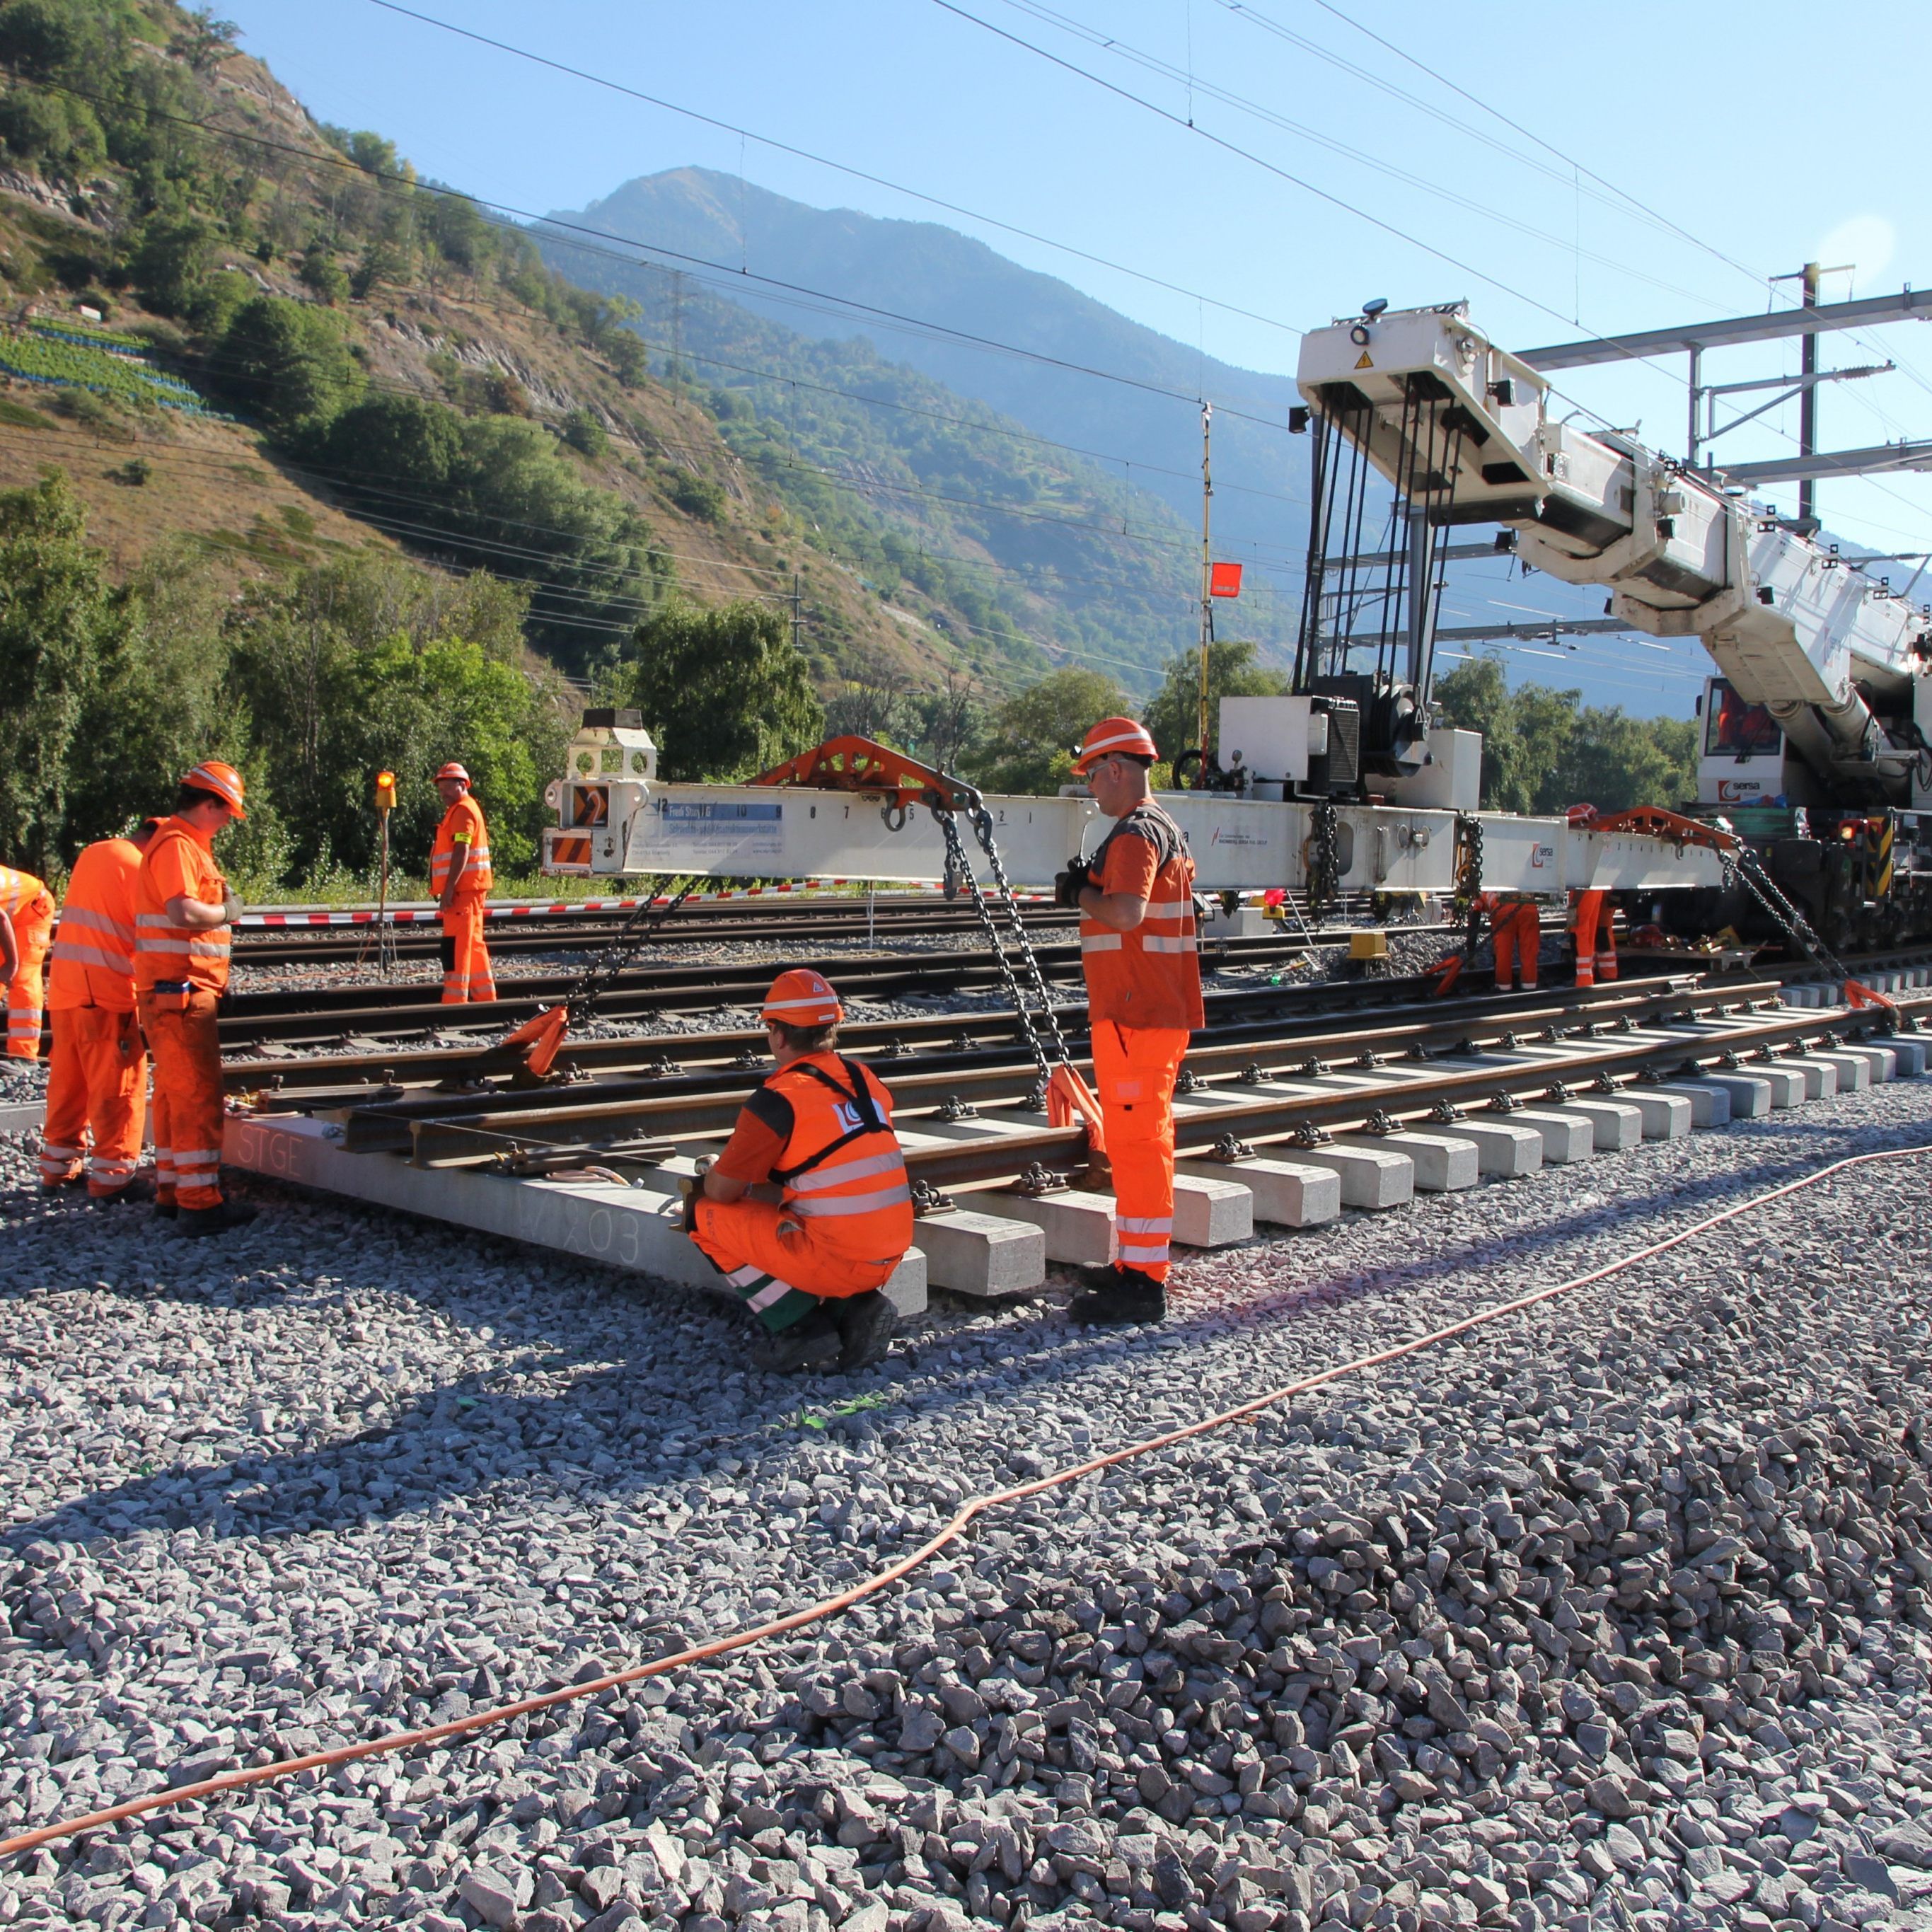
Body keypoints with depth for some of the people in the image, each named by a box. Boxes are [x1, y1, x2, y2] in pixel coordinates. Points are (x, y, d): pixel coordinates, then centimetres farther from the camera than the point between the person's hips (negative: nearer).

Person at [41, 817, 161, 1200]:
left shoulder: (92, 853, 14)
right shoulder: (137, 866, -10)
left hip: (63, 989, 8)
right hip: (106, 995, -8)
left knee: (68, 1080, 16)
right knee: (119, 1086, -2)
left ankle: (59, 1167, 25)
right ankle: (112, 1178, -1)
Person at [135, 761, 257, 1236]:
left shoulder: (188, 844, 19)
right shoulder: (177, 846, -14)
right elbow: (182, 912, -27)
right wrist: (228, 911, -11)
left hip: (187, 988, 11)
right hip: (180, 989, -11)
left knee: (175, 1092, 15)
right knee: (198, 1095, -9)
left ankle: (172, 1190, 23)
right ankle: (199, 1204, -8)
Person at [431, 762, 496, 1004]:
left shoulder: (462, 811, -10)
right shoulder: (461, 810, 22)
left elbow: (462, 852, -20)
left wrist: (448, 889, -25)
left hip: (463, 888, -11)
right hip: (470, 890, 11)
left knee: (456, 947, -12)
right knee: (473, 945, 15)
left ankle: (454, 1002, -14)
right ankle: (486, 998, 20)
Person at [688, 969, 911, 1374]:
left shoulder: (779, 1100, -13)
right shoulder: (865, 1080, 9)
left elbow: (722, 1191, -6)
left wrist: (702, 1186, 19)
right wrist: (758, 1188, 28)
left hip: (835, 1259, -7)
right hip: (889, 1257, 7)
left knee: (706, 1216, 6)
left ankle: (799, 1328, -1)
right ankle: (856, 1308, 9)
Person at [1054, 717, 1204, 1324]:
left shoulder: (1135, 835, -16)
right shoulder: (1168, 831, 18)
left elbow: (1127, 912, -31)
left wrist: (1080, 894, -13)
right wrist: (1088, 889, 8)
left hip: (1134, 1015, -11)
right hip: (1162, 1010, 11)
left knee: (1136, 1139, -7)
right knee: (1144, 1138, 17)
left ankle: (1143, 1283, -4)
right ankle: (1137, 1264, 28)